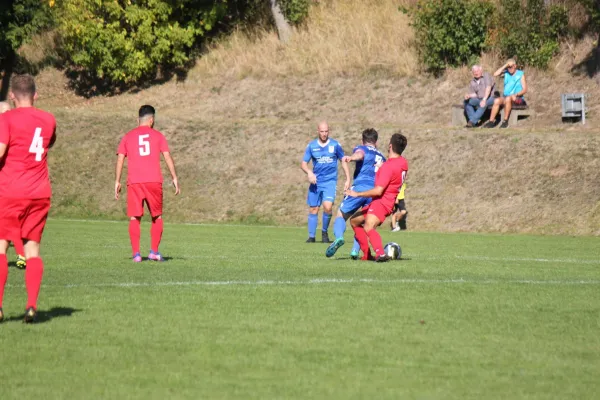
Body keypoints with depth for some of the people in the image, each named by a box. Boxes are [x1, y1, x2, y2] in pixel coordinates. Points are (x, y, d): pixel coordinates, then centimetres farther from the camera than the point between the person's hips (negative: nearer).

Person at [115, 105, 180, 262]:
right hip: (154, 181, 0)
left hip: (134, 182, 0)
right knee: (157, 216, 13)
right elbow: (167, 157, 3)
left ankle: (136, 254, -7)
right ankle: (154, 252, 7)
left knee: (134, 218, 3)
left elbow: (120, 159, 6)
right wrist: (174, 178, 5)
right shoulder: (157, 136, 9)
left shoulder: (128, 137, 11)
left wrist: (117, 181, 8)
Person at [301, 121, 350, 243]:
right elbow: (303, 163, 2)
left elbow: (343, 161, 9)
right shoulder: (311, 146, 2)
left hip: (330, 181, -2)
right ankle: (311, 236, 16)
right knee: (313, 209, 3)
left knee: (328, 207, -21)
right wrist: (309, 172, -19)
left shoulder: (335, 145, 0)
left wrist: (348, 179, 3)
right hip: (316, 182, 2)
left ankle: (324, 232, 1)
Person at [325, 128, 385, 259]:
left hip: (360, 187, -4)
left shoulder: (361, 149, 14)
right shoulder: (382, 157, 31)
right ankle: (355, 250, -2)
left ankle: (339, 237, -23)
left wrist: (351, 157, -35)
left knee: (341, 214, 6)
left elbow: (360, 154, -13)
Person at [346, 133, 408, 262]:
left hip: (382, 202, -11)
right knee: (354, 221, 22)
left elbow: (378, 191, -25)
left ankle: (381, 254, -52)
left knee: (368, 228, -34)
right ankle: (367, 255, 19)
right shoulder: (403, 162, 8)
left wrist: (357, 194, -16)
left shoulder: (388, 166, -21)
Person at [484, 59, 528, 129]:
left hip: (518, 99, -4)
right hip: (506, 97, 4)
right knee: (497, 101, -26)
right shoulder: (506, 72, 12)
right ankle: (491, 121, -30)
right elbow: (495, 74, -5)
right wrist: (504, 66, -6)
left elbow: (525, 89, -6)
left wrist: (516, 94, -22)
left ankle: (505, 121, -33)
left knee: (508, 98, -36)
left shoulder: (520, 74, 0)